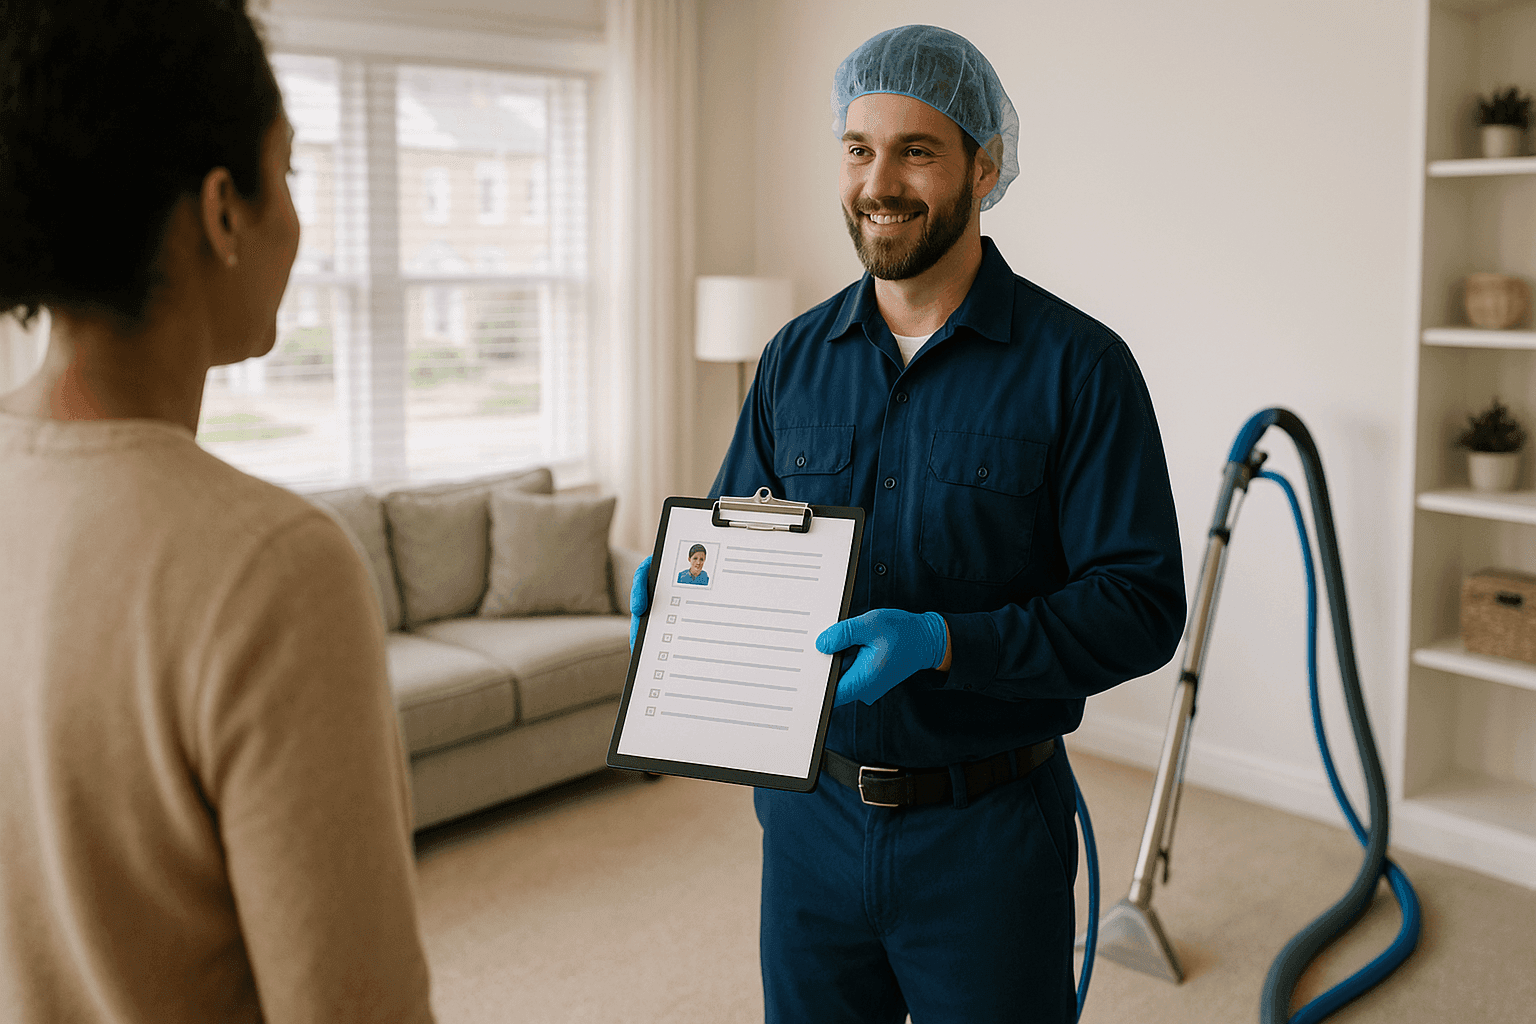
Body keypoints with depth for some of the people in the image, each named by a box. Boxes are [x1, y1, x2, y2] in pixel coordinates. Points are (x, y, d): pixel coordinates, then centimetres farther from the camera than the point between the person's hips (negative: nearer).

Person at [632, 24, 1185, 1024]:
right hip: (809, 818, 4)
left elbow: (1141, 603, -15)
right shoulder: (796, 357, 5)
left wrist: (943, 641, -27)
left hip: (985, 833, -4)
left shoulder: (1077, 365, -10)